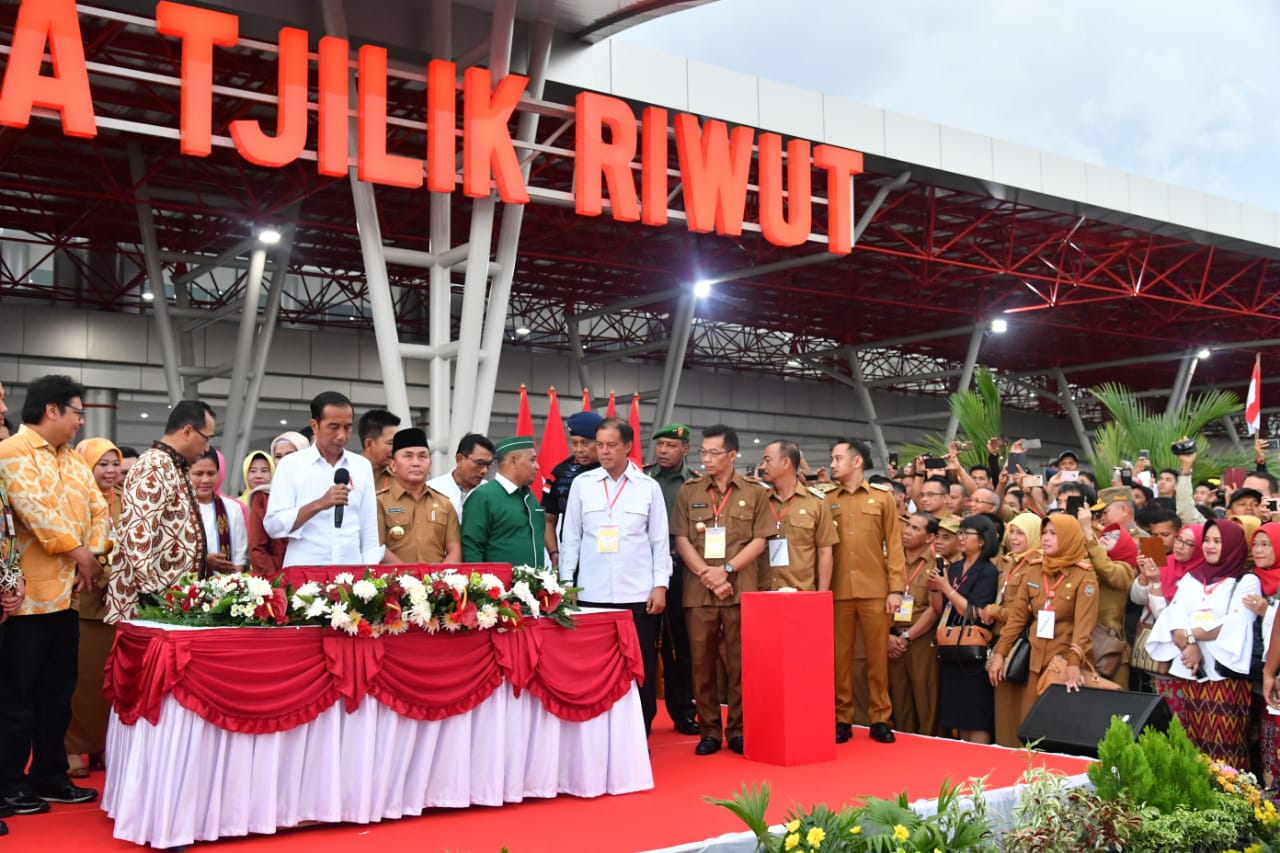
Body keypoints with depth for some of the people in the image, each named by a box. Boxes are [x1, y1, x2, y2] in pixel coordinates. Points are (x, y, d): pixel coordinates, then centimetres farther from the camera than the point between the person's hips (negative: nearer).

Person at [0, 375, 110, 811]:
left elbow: (99, 510, 12)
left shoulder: (75, 460, 17)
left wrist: (94, 555, -5)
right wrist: (79, 553, -15)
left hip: (67, 593, 8)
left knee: (58, 693, 13)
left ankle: (50, 777, 22)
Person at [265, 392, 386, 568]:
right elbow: (272, 525, -8)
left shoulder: (363, 467, 9)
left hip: (351, 572, 2)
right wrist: (319, 504, -17)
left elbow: (369, 533, 10)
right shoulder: (290, 465, 1)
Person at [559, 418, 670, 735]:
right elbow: (570, 538, 8)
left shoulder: (649, 487, 3)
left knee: (641, 670, 3)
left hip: (638, 595, 0)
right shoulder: (581, 484, 5)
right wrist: (566, 585, 3)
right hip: (592, 594, 1)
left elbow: (660, 541, 5)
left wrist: (660, 585, -1)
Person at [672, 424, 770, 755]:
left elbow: (759, 541, 2)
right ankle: (709, 730, 11)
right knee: (702, 662, 3)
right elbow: (681, 540, 4)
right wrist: (707, 575, -9)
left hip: (741, 590, -1)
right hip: (698, 590, 1)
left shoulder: (754, 494, 6)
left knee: (739, 662, 1)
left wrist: (726, 569, -9)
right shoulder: (689, 492, 9)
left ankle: (737, 730, 11)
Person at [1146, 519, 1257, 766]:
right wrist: (1190, 645, -14)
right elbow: (1174, 615, 3)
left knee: (1221, 750, -8)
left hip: (1224, 674, -4)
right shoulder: (1190, 577, 17)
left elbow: (1235, 624, -10)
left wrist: (1189, 633, -9)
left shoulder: (1247, 582, 3)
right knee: (1187, 745, 4)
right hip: (1186, 672, 4)